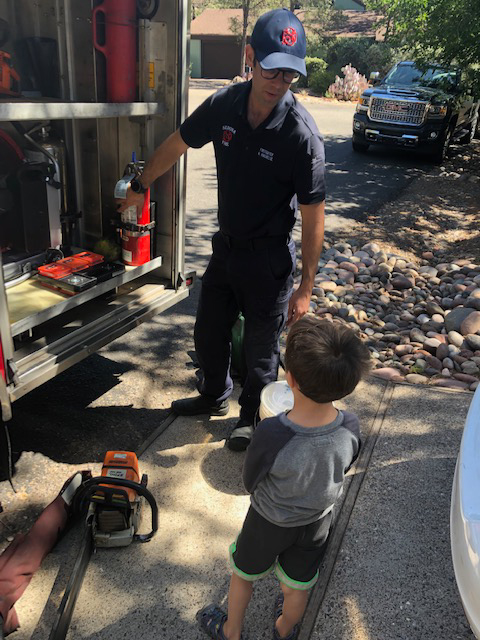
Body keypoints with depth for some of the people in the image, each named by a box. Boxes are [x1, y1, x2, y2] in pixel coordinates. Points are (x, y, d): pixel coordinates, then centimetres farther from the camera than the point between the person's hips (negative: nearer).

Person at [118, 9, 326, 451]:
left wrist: (305, 287, -16)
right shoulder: (225, 104, -7)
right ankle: (215, 396, 47)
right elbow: (177, 145, 10)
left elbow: (313, 216, -18)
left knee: (261, 346, 11)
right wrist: (140, 187, 21)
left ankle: (253, 416, 37)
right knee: (208, 331, 20)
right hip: (225, 246, 6)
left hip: (268, 257, -5)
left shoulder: (301, 134, -23)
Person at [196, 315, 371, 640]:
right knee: (297, 586, 30)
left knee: (244, 574, 28)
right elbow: (341, 472, -7)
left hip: (270, 521, -3)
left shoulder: (271, 434, -41)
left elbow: (250, 483, -21)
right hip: (319, 520, 3)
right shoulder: (351, 427, -28)